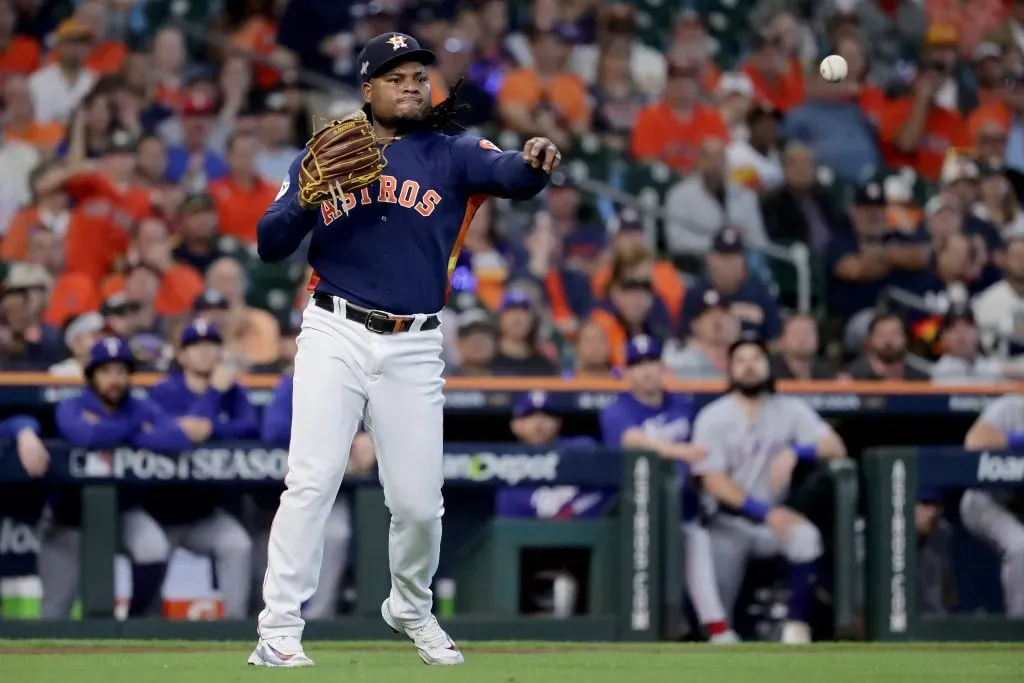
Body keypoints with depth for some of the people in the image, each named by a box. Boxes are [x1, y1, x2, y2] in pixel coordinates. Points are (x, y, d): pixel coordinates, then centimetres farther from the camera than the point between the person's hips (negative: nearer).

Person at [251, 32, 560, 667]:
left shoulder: (451, 156, 6)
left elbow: (508, 173, -15)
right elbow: (270, 245, 5)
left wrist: (534, 162, -38)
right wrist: (307, 200, -14)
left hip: (414, 349, 1)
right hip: (336, 335, -1)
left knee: (419, 501, 4)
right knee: (312, 481, -14)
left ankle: (411, 610, 32)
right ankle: (278, 631, -13)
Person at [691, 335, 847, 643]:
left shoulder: (791, 410, 6)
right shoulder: (712, 418, -1)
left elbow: (836, 447, -4)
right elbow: (714, 482, -10)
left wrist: (795, 452, -24)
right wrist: (767, 512, -21)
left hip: (773, 519, 2)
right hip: (727, 524, -2)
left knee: (806, 536, -33)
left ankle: (796, 627, -28)